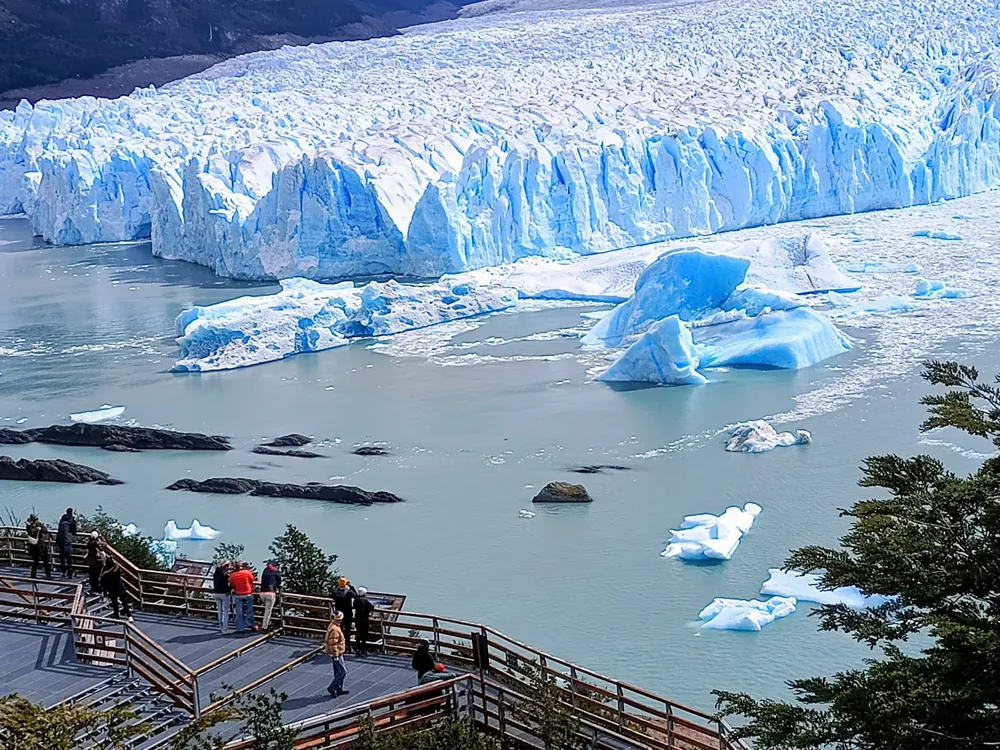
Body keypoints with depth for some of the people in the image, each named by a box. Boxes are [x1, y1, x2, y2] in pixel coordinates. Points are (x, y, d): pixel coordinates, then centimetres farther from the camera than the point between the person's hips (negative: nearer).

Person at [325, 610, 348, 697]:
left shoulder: (333, 624, 5)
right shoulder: (334, 629, -27)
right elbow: (333, 644, -26)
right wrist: (336, 656, -22)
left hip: (337, 652, 10)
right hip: (337, 653, -10)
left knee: (338, 671, 18)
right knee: (343, 672, -5)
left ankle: (339, 690, 26)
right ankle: (331, 688, 1)